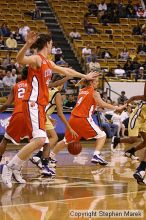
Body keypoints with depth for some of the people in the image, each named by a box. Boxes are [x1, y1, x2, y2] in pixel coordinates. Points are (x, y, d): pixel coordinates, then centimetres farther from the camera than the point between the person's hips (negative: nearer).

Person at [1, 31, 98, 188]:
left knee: (42, 142, 7)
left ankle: (14, 170, 9)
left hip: (40, 106, 10)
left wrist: (85, 76, 45)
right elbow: (20, 60, -31)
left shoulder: (48, 63, 20)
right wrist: (27, 45, -49)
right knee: (39, 140, -24)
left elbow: (66, 71, 35)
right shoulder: (37, 59, -9)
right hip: (32, 104, -10)